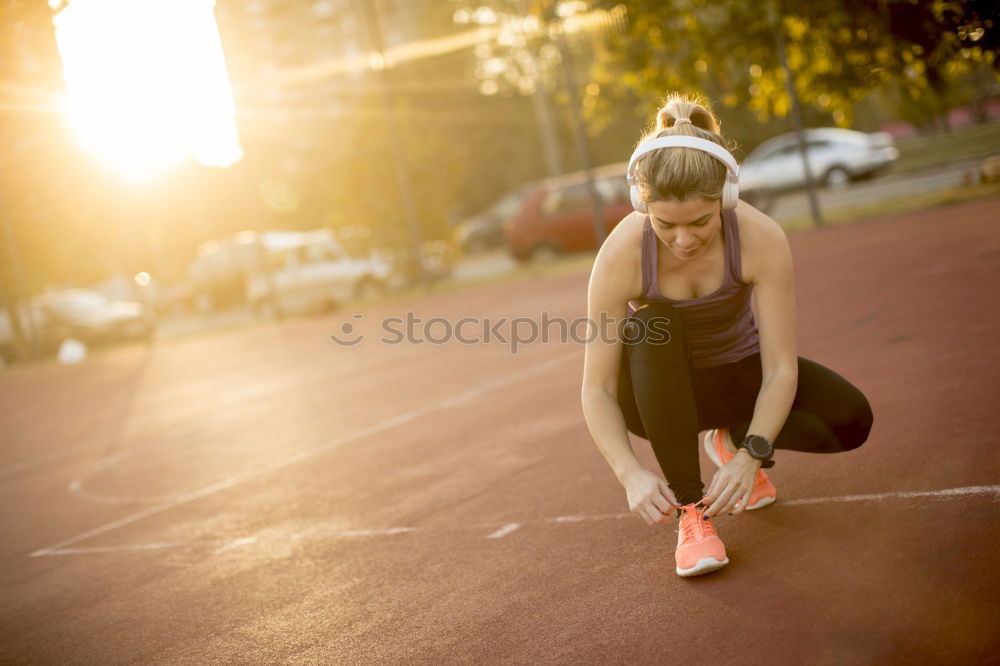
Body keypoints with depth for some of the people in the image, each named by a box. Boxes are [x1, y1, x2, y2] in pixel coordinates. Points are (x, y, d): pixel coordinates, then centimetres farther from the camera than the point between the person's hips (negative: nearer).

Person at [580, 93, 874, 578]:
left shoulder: (761, 238, -28)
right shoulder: (621, 255, -30)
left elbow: (781, 367, -26)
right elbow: (597, 388, -26)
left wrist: (751, 454, -39)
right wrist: (631, 474, -40)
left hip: (739, 373, 1)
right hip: (658, 391, -1)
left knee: (850, 421, -22)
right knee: (649, 329, -36)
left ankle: (734, 438, 10)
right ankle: (690, 511, -23)